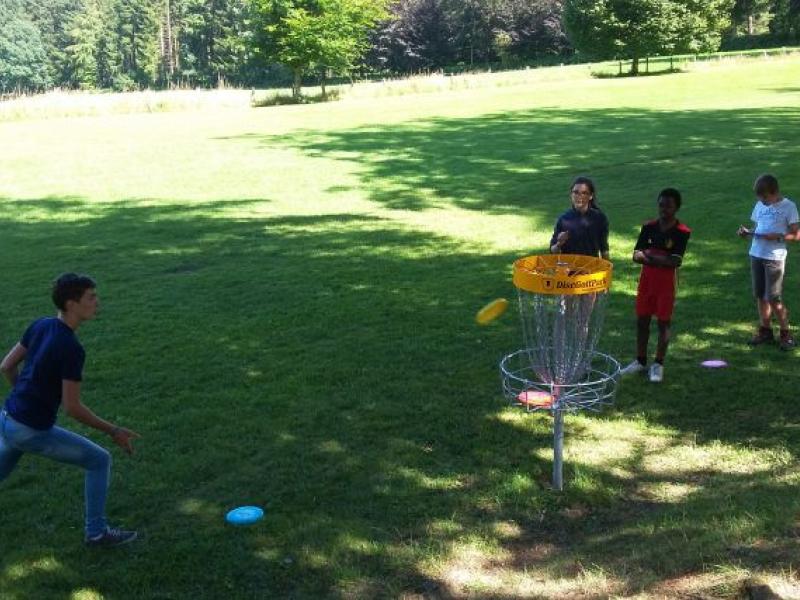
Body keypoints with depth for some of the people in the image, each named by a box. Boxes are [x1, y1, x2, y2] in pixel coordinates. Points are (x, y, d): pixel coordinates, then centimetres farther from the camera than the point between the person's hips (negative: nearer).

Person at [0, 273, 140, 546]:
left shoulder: (40, 325, 0)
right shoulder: (71, 349, -24)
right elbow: (72, 408, -20)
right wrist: (113, 431, -11)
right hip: (32, 431, -8)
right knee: (100, 461, 5)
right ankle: (97, 532, 14)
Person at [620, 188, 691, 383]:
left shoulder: (682, 232, -10)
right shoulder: (648, 227, 1)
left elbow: (676, 261, -19)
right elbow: (636, 256, -4)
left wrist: (650, 255, -17)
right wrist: (662, 259, -18)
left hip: (667, 282, -4)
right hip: (646, 280, 4)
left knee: (663, 323, 4)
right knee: (642, 321, 10)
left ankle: (658, 364, 15)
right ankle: (640, 361, 24)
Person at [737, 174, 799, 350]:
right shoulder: (760, 205, 10)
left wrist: (778, 236, -21)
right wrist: (747, 232, -2)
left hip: (774, 258, -6)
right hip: (756, 255, 6)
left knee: (774, 298, -6)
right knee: (760, 295, 11)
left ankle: (786, 334, 7)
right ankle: (765, 330, 23)